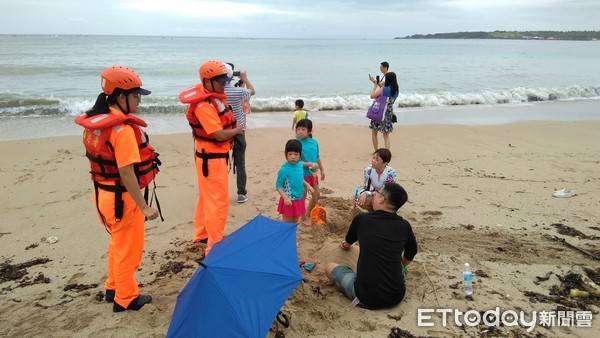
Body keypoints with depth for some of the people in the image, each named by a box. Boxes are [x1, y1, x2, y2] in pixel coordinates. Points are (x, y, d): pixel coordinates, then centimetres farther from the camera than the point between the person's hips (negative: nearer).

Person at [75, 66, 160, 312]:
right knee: (128, 250, 9)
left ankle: (113, 288, 42)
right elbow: (126, 174, -26)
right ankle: (126, 299, 25)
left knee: (117, 244, 26)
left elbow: (106, 162, 9)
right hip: (122, 199, -9)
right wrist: (144, 207, -22)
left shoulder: (95, 123, 3)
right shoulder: (123, 128, -24)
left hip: (103, 193, 9)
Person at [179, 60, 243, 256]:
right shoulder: (203, 105, -25)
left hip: (215, 155, 10)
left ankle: (202, 234, 37)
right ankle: (214, 247, 3)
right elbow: (220, 134, -28)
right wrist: (238, 130, -10)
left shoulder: (215, 96, 6)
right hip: (211, 159, -10)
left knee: (206, 197, 21)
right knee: (218, 202, -5)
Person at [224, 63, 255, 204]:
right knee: (240, 164, 8)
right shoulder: (238, 91, -14)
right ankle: (242, 193, 12)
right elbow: (252, 91, 7)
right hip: (238, 132, -1)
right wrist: (245, 78, 20)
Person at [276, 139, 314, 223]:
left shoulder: (300, 165, -1)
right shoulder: (284, 169, -21)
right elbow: (278, 186, -18)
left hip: (299, 199, 6)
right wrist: (285, 198, -27)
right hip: (289, 200, -6)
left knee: (295, 222, 22)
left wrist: (307, 185, 5)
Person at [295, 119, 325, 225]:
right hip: (302, 174, -7)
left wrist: (322, 169, 17)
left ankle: (308, 214, 38)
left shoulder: (314, 142, 1)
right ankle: (303, 218, 23)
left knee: (317, 195, 18)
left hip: (313, 173, 7)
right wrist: (310, 164, -26)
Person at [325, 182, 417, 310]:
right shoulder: (405, 226, 2)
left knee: (329, 267, 17)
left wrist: (345, 244, 46)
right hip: (396, 297, 5)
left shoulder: (362, 219, -2)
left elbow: (347, 245, 21)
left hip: (366, 297, -5)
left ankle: (361, 294, 1)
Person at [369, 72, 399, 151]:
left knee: (374, 132, 13)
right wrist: (380, 86, 17)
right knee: (386, 135, 12)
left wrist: (375, 86, 0)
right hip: (388, 114, 5)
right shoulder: (396, 90, 2)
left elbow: (372, 96, -12)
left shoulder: (384, 89, -17)